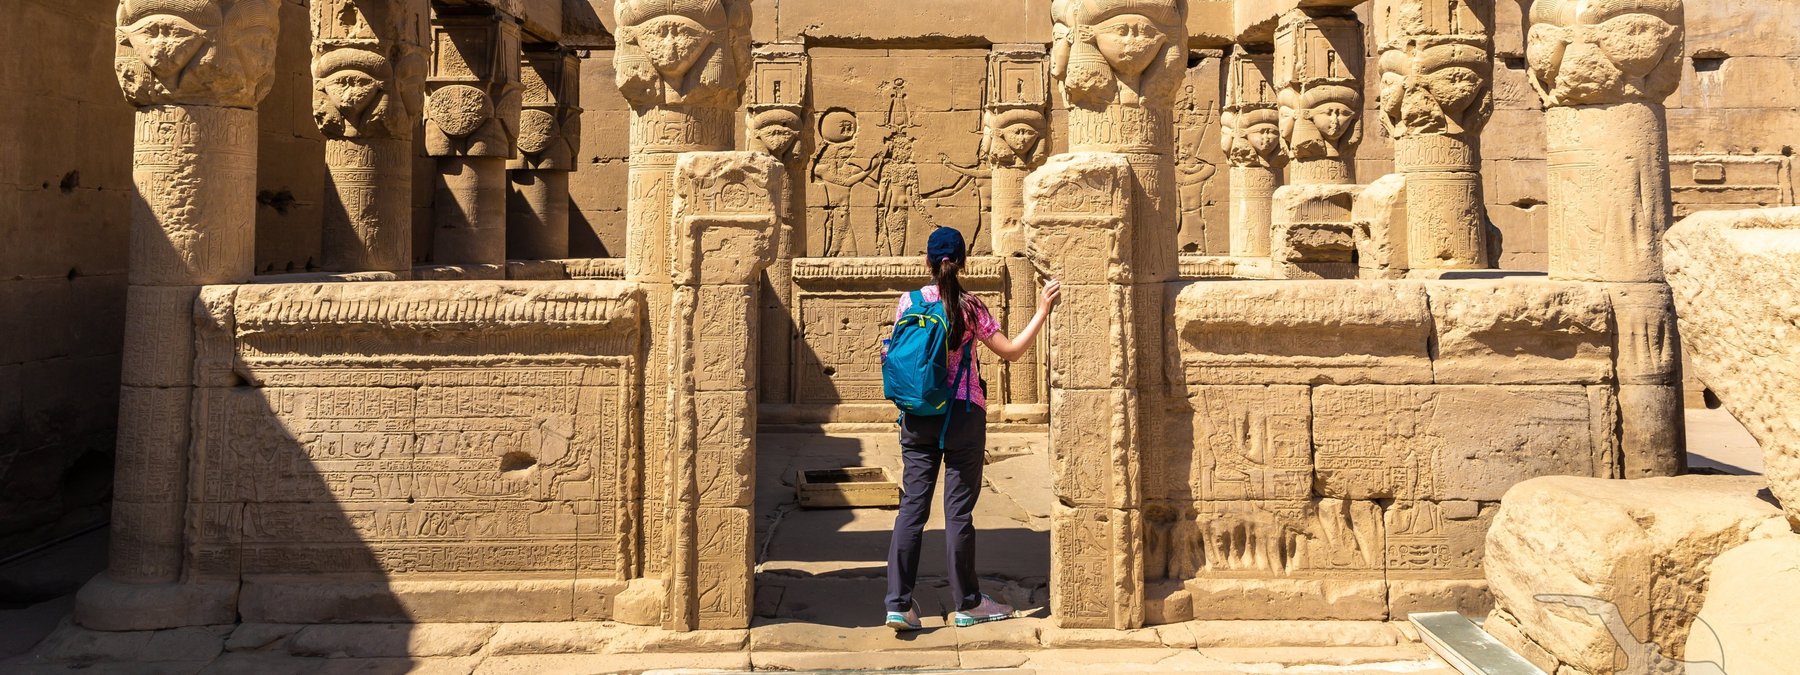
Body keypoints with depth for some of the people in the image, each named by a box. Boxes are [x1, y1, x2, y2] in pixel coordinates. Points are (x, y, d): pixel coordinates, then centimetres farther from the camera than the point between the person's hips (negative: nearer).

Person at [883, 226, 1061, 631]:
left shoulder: (909, 302, 1)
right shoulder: (970, 308, -9)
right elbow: (1012, 352, -7)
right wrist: (1043, 311, -2)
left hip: (917, 417, 3)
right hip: (962, 415, -3)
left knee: (912, 506, 6)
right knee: (959, 509, 4)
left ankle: (899, 604, 3)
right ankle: (968, 603, 16)